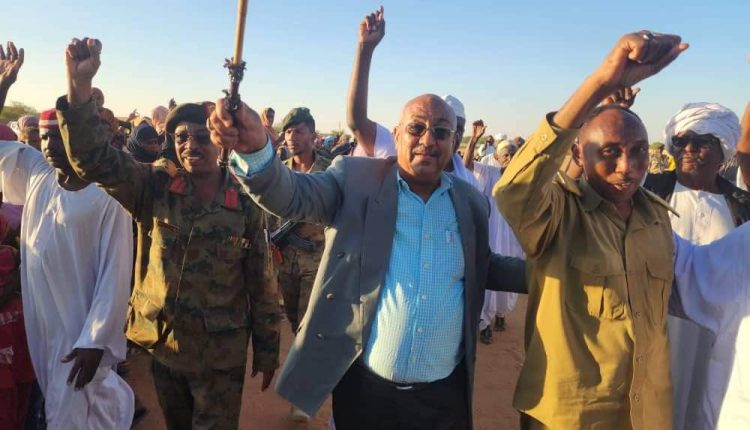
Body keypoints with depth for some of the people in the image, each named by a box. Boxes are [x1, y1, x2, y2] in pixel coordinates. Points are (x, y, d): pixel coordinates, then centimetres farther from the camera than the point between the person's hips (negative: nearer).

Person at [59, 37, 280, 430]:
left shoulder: (246, 203, -10)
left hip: (220, 352, -3)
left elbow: (261, 283, -5)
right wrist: (79, 83, -31)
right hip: (162, 343, 3)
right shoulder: (154, 188, -5)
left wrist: (267, 350, -2)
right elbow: (94, 160, -19)